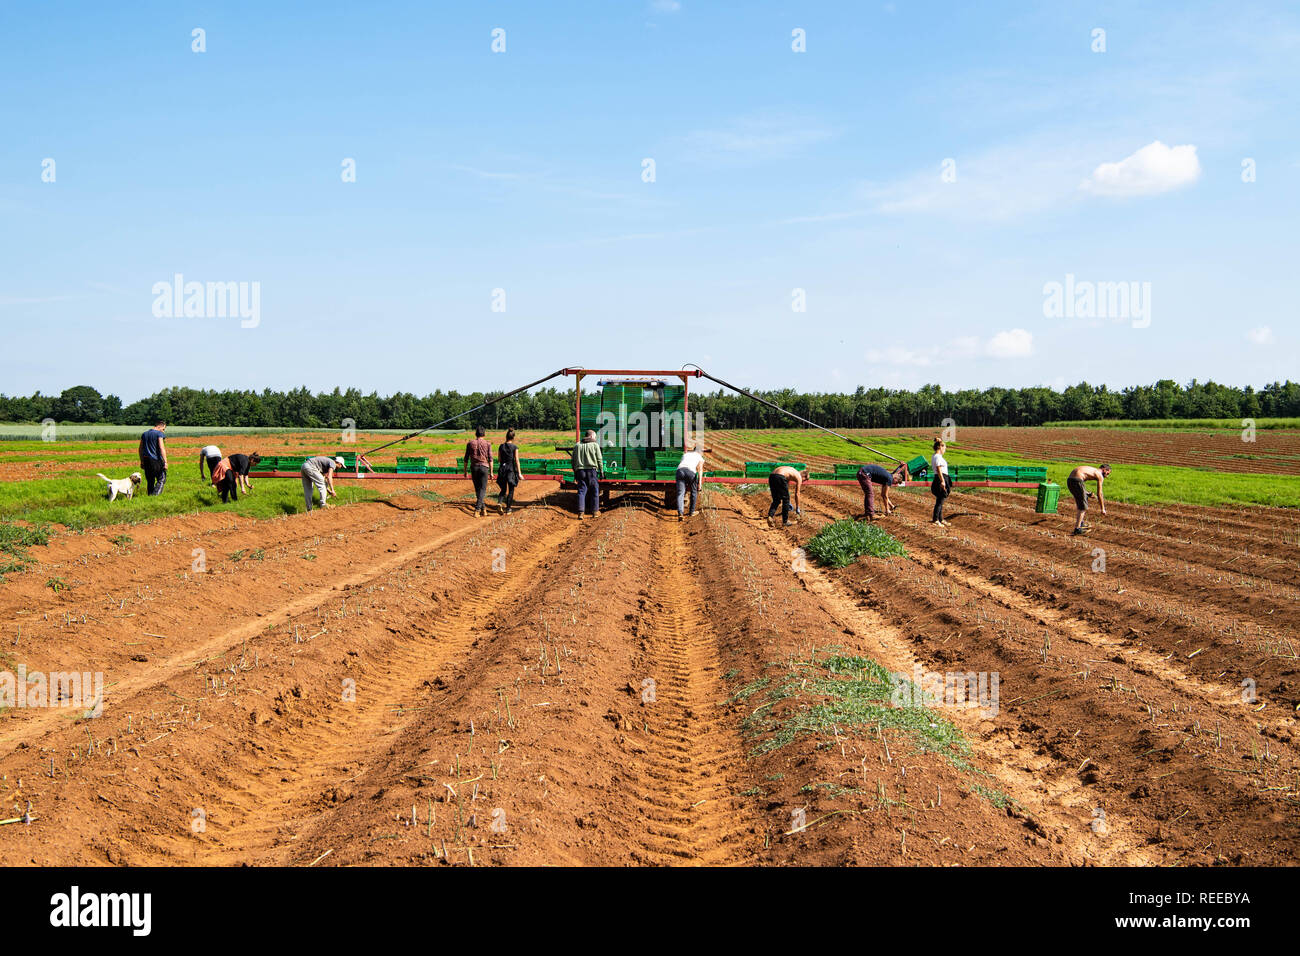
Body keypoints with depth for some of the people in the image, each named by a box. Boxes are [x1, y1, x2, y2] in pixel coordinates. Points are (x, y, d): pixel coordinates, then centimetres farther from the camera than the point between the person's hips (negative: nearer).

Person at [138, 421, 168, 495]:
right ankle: (155, 494, -18)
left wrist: (142, 462, 22)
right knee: (161, 479, -2)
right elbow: (162, 448, -15)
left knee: (150, 481, 13)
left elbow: (140, 449, 17)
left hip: (146, 460, 6)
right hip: (156, 460, -6)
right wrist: (165, 461, -16)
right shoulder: (159, 434, -6)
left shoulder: (144, 434, 15)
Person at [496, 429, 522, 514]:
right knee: (511, 490, 8)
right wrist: (519, 473, -9)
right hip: (512, 469, -3)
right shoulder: (515, 447, -8)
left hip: (502, 469, 3)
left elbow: (499, 460, 6)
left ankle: (499, 502, -14)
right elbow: (517, 460, -11)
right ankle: (508, 508, 9)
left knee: (503, 489, 13)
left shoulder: (501, 446, 1)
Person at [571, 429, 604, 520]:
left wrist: (575, 473, 19)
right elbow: (599, 459, -2)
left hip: (580, 471, 3)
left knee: (581, 491, 2)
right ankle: (595, 512, 12)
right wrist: (601, 471, 6)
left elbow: (573, 461, 13)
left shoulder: (577, 445, 12)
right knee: (594, 491, 8)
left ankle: (580, 512, -8)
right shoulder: (595, 445, 1)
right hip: (592, 470, -3)